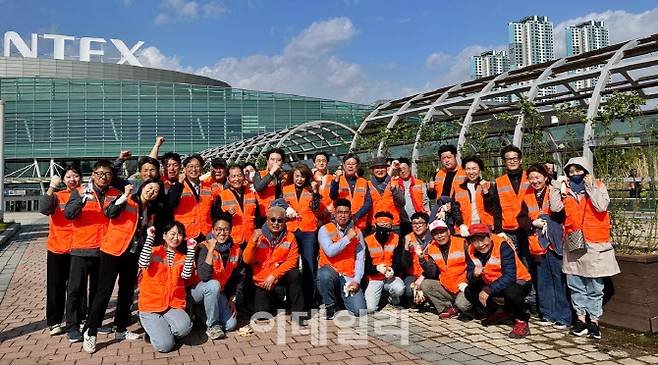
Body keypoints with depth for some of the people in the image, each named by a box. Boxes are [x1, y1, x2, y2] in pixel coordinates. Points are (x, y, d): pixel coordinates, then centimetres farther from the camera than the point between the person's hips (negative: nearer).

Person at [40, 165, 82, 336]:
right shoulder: (57, 195, -3)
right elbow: (45, 209, -21)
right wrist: (52, 187, -27)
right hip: (57, 249, -1)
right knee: (56, 286, 6)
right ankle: (54, 322, 16)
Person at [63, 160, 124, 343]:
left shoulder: (115, 194, 5)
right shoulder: (80, 192, 0)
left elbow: (111, 213, -13)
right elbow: (68, 214, -13)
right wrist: (82, 199, -29)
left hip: (105, 249, 3)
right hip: (82, 248, -2)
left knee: (99, 288, 14)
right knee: (76, 288, 1)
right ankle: (72, 326, 10)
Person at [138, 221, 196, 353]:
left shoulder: (183, 258, 12)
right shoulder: (153, 252, 3)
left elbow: (186, 275, -9)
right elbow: (143, 264, -20)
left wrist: (191, 250, -10)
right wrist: (150, 238, -17)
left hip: (173, 306, 3)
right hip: (150, 307, -3)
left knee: (184, 327, -30)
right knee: (165, 345, -21)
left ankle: (165, 329, 4)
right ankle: (155, 330, 12)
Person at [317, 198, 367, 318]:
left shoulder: (357, 232, 7)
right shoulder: (325, 230, -3)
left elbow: (360, 259, 2)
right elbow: (330, 252, -19)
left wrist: (356, 280, -10)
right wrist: (348, 238, -16)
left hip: (349, 277, 2)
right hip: (330, 271, -1)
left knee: (359, 311, -15)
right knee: (324, 274, -39)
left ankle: (344, 295, 19)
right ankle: (330, 306, -10)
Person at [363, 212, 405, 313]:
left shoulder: (396, 239, 0)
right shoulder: (368, 241, -6)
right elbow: (365, 265, -6)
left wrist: (393, 270, -22)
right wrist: (377, 268, -26)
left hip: (391, 277, 1)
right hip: (374, 279, -1)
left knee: (400, 289, -33)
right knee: (370, 308, -19)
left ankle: (394, 300, 4)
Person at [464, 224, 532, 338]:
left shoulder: (502, 245, -27)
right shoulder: (472, 250, -9)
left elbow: (510, 276, -33)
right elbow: (469, 276, -11)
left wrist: (488, 290, -36)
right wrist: (474, 275, -35)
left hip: (518, 281, -6)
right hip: (492, 283, 7)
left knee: (510, 291, -38)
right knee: (469, 291, -8)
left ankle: (521, 321, -9)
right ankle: (498, 314, 14)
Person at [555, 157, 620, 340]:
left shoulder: (597, 185, 1)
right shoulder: (566, 189, 9)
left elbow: (602, 206, -16)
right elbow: (556, 208, -4)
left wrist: (590, 186, -12)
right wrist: (559, 187, -4)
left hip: (594, 244, -3)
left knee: (594, 286, 2)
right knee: (575, 284, 7)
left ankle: (594, 321, 9)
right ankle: (581, 318, 15)